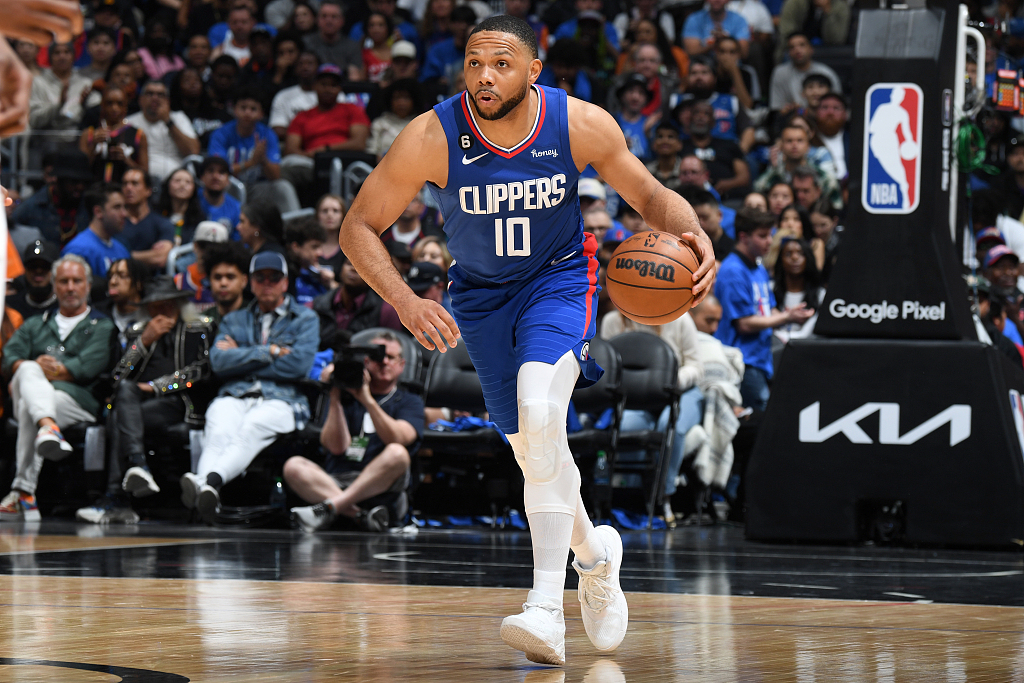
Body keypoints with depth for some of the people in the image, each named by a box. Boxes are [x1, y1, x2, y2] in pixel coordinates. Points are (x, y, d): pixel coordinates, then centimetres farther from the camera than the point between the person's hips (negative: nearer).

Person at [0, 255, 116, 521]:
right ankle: (48, 427, -62)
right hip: (26, 392, 3)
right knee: (28, 371, -33)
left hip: (76, 401, -3)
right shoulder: (35, 325, 30)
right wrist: (34, 368, -10)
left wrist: (57, 370, -9)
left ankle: (23, 495, -45)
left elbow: (89, 367, -1)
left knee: (28, 406, -36)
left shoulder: (101, 327, 18)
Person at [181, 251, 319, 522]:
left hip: (280, 400, -2)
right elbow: (219, 362, 8)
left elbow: (298, 365, -2)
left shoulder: (304, 319, 17)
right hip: (234, 395, 3)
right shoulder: (234, 320, 28)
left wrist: (242, 358, 4)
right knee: (219, 432, -35)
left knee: (250, 429, -39)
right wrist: (269, 352, -2)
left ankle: (212, 480, -65)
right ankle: (202, 487, -63)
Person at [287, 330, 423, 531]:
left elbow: (397, 439, -9)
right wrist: (335, 399, -6)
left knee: (397, 454, -32)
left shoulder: (410, 401, 15)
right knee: (294, 466, -24)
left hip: (379, 485, -2)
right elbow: (336, 446, 1)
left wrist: (368, 401, -21)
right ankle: (362, 516, -38)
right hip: (335, 481, 2)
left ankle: (328, 508, -38)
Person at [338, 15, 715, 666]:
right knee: (534, 445, 8)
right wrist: (406, 302, -30)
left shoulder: (581, 124, -21)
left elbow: (650, 195, -5)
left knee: (540, 409, -28)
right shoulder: (432, 137, -24)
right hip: (481, 294, 2)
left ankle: (547, 610, -32)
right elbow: (359, 227, -16)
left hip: (560, 277, -2)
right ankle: (593, 553, 42)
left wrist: (695, 236, -27)